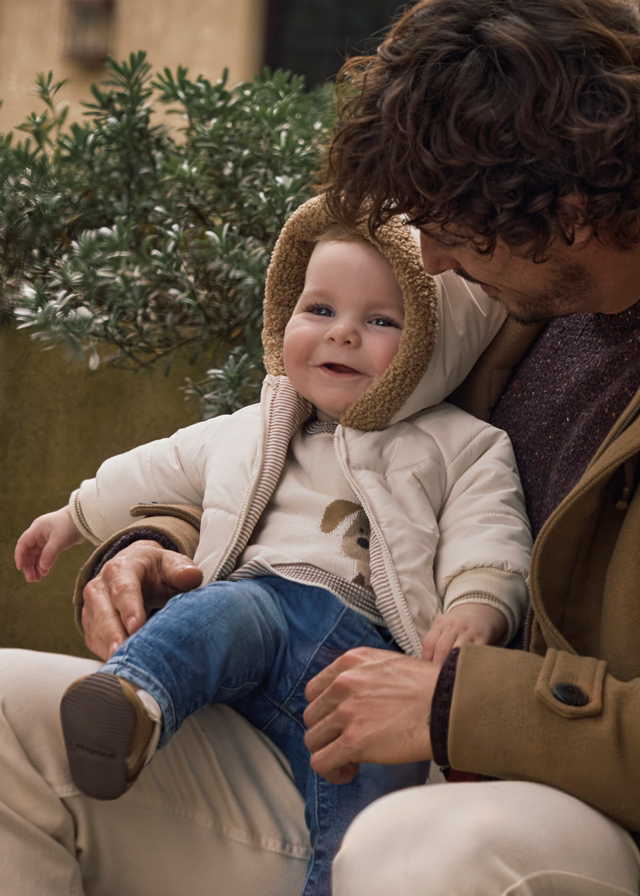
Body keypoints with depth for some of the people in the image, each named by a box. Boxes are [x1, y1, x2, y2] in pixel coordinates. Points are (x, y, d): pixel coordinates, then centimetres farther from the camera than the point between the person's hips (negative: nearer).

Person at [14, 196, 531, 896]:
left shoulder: (462, 446, 11)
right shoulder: (252, 433, 24)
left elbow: (488, 536, 0)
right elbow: (162, 470, 37)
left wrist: (477, 604, -21)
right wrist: (77, 514, 43)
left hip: (375, 645, -1)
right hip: (262, 604, 1)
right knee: (225, 610, -34)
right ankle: (132, 704, -60)